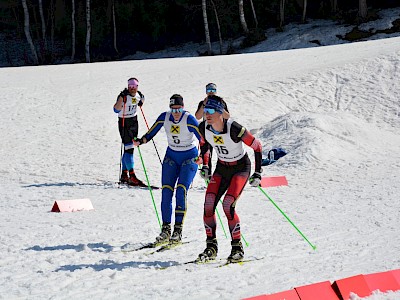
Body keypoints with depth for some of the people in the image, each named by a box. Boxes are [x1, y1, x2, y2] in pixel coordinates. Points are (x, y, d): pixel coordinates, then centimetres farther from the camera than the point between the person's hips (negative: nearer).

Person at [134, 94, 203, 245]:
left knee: (181, 190, -18)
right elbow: (151, 133, 0)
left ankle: (178, 230, -14)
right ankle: (166, 229, -1)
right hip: (171, 156, 4)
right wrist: (140, 141, -19)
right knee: (166, 191, -7)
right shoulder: (164, 117, -9)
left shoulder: (189, 119, -21)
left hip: (190, 157, -4)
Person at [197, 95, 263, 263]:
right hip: (221, 168, 5)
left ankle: (237, 248, -7)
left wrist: (258, 173, -17)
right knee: (208, 205, -11)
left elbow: (257, 146, -18)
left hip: (241, 167, -5)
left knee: (228, 206, -22)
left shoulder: (234, 128, -30)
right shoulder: (203, 127, -14)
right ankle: (211, 247, 3)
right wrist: (205, 167, 3)